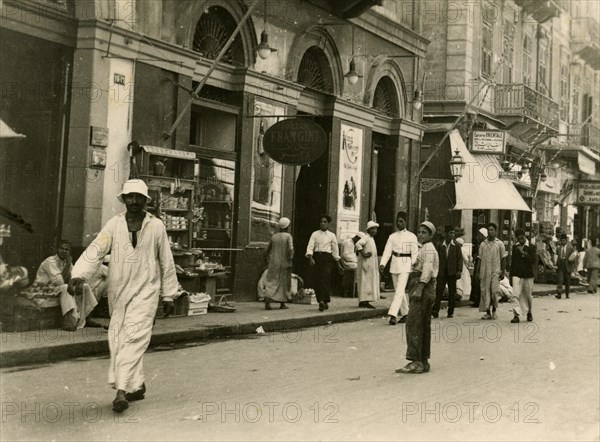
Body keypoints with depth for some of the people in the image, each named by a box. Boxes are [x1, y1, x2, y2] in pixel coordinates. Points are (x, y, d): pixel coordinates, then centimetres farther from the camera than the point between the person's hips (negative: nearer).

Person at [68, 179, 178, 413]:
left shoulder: (156, 226, 0)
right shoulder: (114, 224, 2)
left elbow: (166, 263, 7)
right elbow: (95, 250, -10)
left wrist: (168, 296, 9)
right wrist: (78, 274, -27)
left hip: (145, 291, -3)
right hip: (118, 291, 3)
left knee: (134, 338, -14)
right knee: (117, 339, 8)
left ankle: (121, 390, -17)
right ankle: (137, 385, 23)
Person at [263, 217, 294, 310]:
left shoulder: (274, 236, 4)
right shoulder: (288, 236, -8)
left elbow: (268, 249, 11)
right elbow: (291, 248, -20)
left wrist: (268, 259, 25)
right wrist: (290, 259, -9)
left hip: (273, 263, 3)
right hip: (284, 263, -3)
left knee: (271, 282, 1)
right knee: (284, 282, 12)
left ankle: (267, 301, -19)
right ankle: (282, 303, 18)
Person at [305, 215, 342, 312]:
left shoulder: (331, 235, 10)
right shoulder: (315, 234, 10)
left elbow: (335, 250, 15)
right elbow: (310, 246, 0)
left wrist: (338, 263, 16)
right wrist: (310, 258, -15)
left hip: (327, 258, -2)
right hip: (317, 257, 2)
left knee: (325, 279, -16)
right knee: (316, 280, -2)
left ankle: (323, 301, -21)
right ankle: (321, 301, 6)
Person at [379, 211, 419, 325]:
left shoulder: (411, 236, 1)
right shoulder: (392, 236, 11)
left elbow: (415, 253, -5)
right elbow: (387, 251, 4)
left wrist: (414, 264, -19)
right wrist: (382, 264, -9)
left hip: (405, 265, -5)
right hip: (394, 264, 5)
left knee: (400, 290, -14)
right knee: (399, 290, 10)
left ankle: (393, 314, -22)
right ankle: (405, 313, 23)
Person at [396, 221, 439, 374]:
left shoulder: (428, 248, -8)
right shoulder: (426, 249, 23)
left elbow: (428, 269, -21)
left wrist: (419, 288, -28)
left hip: (423, 289, -11)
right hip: (429, 291, 11)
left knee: (413, 324, -15)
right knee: (424, 327, 11)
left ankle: (415, 361, -19)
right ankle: (424, 362, 14)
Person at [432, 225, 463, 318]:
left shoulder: (456, 245, 5)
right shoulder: (440, 245, 7)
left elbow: (460, 258, 2)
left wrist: (459, 271, -7)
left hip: (452, 272, 0)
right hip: (442, 272, 0)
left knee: (452, 292, 4)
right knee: (439, 291, -7)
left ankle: (450, 312, 10)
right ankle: (435, 311, -8)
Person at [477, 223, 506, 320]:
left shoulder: (500, 244, 3)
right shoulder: (483, 244, 9)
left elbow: (503, 259, 4)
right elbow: (479, 259, 10)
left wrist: (503, 272, -1)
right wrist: (477, 272, 5)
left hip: (496, 271, -2)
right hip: (484, 272, 2)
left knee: (494, 291, -11)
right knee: (485, 292, 1)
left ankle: (494, 310, 9)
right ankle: (487, 312, 9)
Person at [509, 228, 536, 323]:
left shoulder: (531, 247, 0)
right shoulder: (515, 247, 10)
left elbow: (534, 260, -11)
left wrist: (524, 253, -18)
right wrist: (511, 274, 14)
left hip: (528, 275, -2)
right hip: (517, 275, 2)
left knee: (528, 296, 10)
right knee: (515, 295, -12)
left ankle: (529, 313, 30)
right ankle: (516, 315, -15)